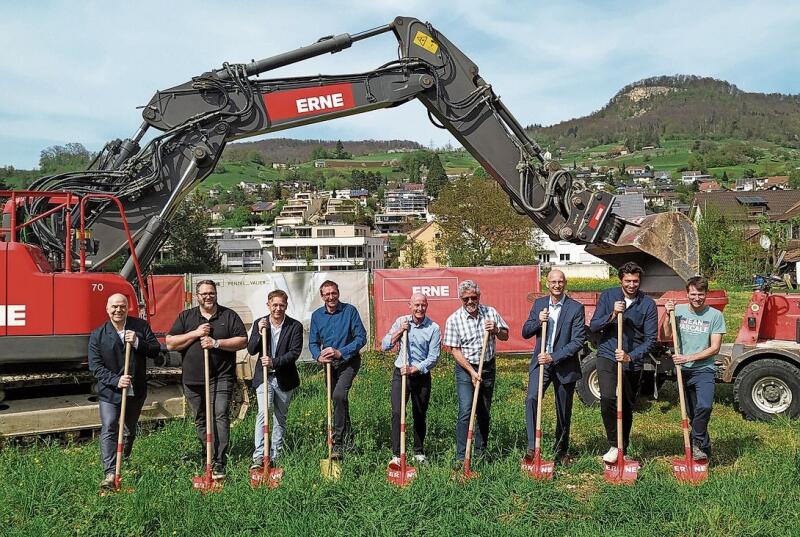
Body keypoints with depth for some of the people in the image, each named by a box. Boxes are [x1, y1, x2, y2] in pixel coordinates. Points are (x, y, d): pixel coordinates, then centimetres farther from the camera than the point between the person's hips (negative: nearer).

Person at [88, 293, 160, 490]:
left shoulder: (141, 326, -2)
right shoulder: (97, 335, -7)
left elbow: (156, 350, -4)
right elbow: (95, 366, -11)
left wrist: (138, 342, -21)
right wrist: (116, 380, -24)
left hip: (136, 391, 3)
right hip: (109, 392, -2)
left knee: (129, 431, 18)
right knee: (109, 429, -14)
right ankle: (110, 473, -15)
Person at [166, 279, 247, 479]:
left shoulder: (229, 315, 6)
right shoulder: (186, 317, 9)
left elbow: (243, 341, -2)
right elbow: (170, 343, 2)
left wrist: (216, 343, -13)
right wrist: (195, 334, -10)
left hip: (221, 378, -3)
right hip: (193, 379, 3)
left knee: (220, 416, -12)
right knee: (201, 420, 10)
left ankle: (219, 464, -13)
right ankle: (209, 457, 24)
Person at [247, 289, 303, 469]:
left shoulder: (295, 326, -4)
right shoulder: (259, 323, 3)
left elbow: (295, 352, -12)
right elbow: (251, 350, -1)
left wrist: (274, 362, -25)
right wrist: (260, 333, -16)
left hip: (284, 378, 0)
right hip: (264, 376, 0)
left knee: (280, 417, 10)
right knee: (263, 413, -15)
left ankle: (274, 457, 20)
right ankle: (259, 456, -16)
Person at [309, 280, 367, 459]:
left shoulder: (350, 311, -11)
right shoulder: (317, 315, 1)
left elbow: (361, 337, -14)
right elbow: (313, 343, 5)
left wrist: (340, 352, -22)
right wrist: (319, 356, -16)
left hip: (349, 361, -5)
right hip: (329, 363, 5)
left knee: (339, 395, -25)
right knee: (337, 401, 15)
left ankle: (338, 443, -21)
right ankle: (348, 436, 37)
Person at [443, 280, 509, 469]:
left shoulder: (490, 312, 1)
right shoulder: (454, 320, -9)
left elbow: (505, 336, 9)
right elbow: (455, 350, -10)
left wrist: (495, 330, -13)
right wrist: (472, 372, -16)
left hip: (488, 367, 4)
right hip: (465, 368, -4)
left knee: (484, 412, 11)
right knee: (465, 411, -13)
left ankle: (481, 452, 24)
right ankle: (461, 457, -10)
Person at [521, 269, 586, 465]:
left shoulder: (576, 308, -7)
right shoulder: (538, 304, 6)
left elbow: (578, 341, -12)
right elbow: (525, 333, 7)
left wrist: (554, 357, -20)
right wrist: (538, 321, -13)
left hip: (565, 366, -2)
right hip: (541, 362, 2)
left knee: (564, 412, 10)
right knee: (531, 399, -20)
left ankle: (561, 451, 28)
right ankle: (532, 447, -15)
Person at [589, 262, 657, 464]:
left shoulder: (648, 304, -4)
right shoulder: (608, 296, -1)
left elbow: (650, 339, -6)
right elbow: (593, 326, -3)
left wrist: (631, 356, -19)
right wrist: (612, 315, -20)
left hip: (632, 361, 1)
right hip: (607, 355, -1)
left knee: (627, 406, 11)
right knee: (608, 398, -20)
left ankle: (623, 450, 27)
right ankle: (614, 445, -6)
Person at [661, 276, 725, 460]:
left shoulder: (715, 315, -6)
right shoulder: (678, 310, 1)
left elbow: (714, 348, -8)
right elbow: (666, 335, -6)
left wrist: (689, 358, -14)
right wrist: (667, 315, -16)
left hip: (704, 369, -3)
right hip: (683, 370, 3)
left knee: (704, 407, -24)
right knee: (692, 413, 11)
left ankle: (697, 442, -3)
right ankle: (704, 446, 29)